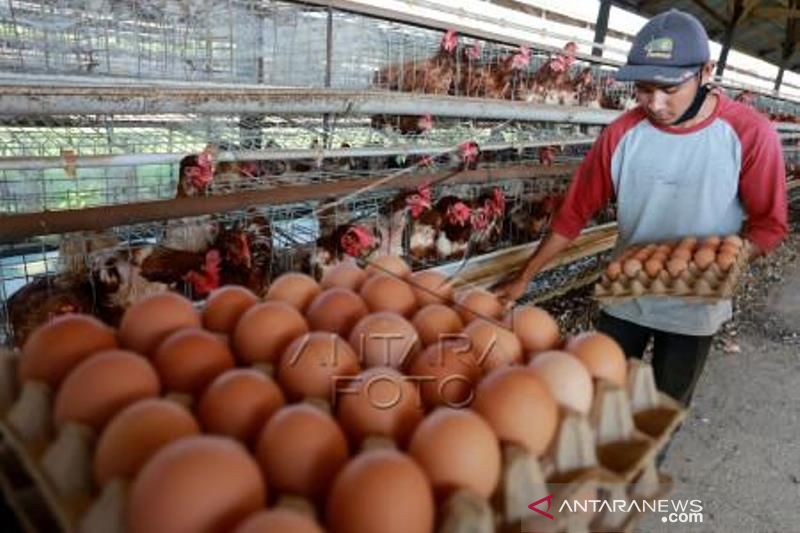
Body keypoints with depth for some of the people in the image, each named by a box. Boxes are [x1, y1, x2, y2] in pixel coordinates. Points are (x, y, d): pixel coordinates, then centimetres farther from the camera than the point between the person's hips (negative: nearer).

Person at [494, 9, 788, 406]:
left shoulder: (749, 133, -16)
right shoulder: (622, 133, -11)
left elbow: (769, 224, -9)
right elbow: (575, 211, -8)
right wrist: (524, 277, -8)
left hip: (694, 306, -1)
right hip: (623, 298, 1)